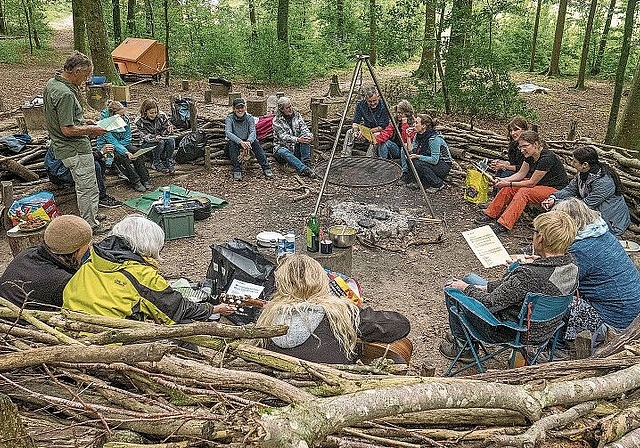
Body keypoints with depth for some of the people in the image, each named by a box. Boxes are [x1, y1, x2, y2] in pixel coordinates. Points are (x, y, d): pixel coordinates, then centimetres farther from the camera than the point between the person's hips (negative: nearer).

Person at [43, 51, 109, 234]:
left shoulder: (52, 83, 7)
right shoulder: (65, 94, -25)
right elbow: (67, 130, -25)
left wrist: (82, 121, 14)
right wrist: (90, 130, -12)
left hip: (65, 148, 10)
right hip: (76, 150, -10)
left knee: (83, 186, 21)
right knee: (88, 188, 2)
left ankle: (90, 218, 33)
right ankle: (90, 225, 13)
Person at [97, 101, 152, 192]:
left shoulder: (125, 118, -10)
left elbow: (127, 138, -3)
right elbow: (113, 142, -31)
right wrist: (126, 152, -44)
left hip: (122, 143, 5)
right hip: (106, 146, -5)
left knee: (136, 151, -22)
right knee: (121, 156, -34)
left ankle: (145, 180, -24)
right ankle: (135, 181, -30)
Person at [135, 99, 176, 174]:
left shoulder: (162, 116, -11)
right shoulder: (139, 121, -17)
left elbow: (165, 133, -4)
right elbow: (145, 137, -20)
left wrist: (169, 129, -30)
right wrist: (155, 138, -43)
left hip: (161, 139, 3)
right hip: (146, 144, -3)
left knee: (171, 140, -29)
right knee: (160, 142, -33)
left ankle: (169, 163, -16)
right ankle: (156, 163, -15)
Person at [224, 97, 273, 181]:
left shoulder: (249, 117, -4)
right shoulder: (230, 118, -10)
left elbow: (253, 132, -19)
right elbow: (228, 133, -26)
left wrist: (248, 141, -42)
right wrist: (241, 142, -43)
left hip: (246, 142, 2)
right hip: (235, 144, -1)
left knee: (255, 142, -29)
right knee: (231, 143, -35)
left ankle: (266, 167, -32)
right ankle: (237, 170, -35)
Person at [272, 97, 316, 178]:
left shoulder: (296, 115, 7)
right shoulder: (277, 121, -7)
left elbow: (304, 127, -3)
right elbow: (284, 137, -19)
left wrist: (309, 135, -28)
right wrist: (297, 139, -35)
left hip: (296, 148, 4)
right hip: (283, 147, -3)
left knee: (305, 137, -25)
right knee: (283, 152, -38)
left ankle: (306, 164, -36)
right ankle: (304, 169, -57)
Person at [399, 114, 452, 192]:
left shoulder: (434, 138, -26)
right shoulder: (418, 135, -1)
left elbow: (434, 160, -28)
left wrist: (418, 156, -31)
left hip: (444, 165, -7)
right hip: (430, 162, 8)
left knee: (416, 163, -30)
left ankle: (438, 184, -16)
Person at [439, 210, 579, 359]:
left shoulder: (529, 275, -38)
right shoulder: (570, 264, -11)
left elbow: (490, 303, -27)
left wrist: (465, 288, -9)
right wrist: (488, 287, 5)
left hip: (511, 333, -8)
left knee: (452, 288, 7)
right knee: (470, 279, 23)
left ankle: (463, 345, 26)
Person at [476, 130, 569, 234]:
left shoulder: (546, 158, -27)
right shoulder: (530, 155, -2)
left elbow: (531, 183, -22)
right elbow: (521, 174, 5)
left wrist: (509, 183, -18)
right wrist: (504, 180, -11)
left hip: (557, 190, -9)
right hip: (540, 184, 9)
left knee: (524, 192, -30)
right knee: (508, 188, -7)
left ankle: (504, 225, -33)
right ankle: (490, 214, -2)